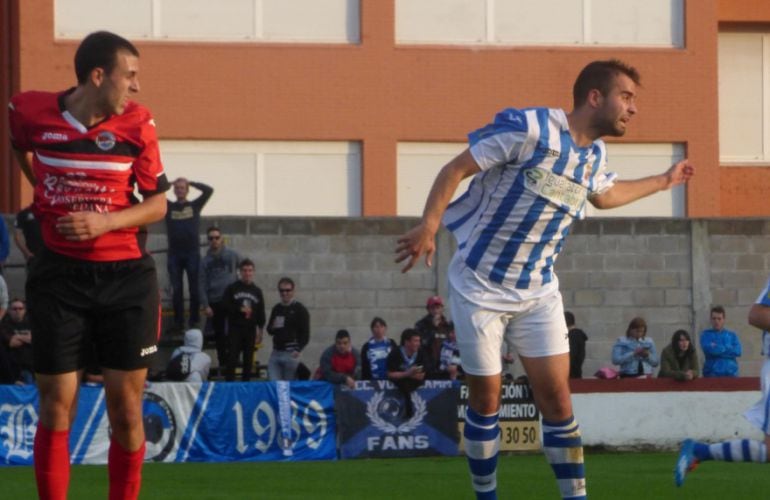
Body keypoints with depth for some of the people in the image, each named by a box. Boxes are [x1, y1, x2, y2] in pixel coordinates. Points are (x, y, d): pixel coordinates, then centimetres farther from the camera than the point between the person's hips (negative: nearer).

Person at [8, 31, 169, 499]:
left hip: (126, 277, 0)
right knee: (56, 407, -1)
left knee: (126, 409, 1)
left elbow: (157, 203, -1)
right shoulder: (30, 111, -5)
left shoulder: (137, 122, -5)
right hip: (59, 277, 0)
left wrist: (103, 222, -16)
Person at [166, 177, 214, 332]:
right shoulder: (168, 207, 10)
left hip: (192, 253, -1)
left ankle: (194, 322, 4)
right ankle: (178, 323, 6)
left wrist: (191, 183, 6)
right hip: (174, 253, 1)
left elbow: (209, 190, 0)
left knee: (195, 289, -1)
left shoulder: (195, 205, 9)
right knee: (176, 291, 2)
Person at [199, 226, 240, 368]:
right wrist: (205, 305, -6)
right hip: (215, 302, 1)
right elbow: (202, 284, 2)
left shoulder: (232, 255, 5)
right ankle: (223, 361, 12)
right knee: (219, 334, 5)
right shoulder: (205, 261, 6)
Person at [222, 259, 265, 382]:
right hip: (235, 329, -3)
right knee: (232, 359, -8)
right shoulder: (232, 289, 3)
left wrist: (260, 330, 7)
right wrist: (240, 310, -14)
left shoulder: (257, 291, 11)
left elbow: (261, 312, 12)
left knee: (248, 360, 6)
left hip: (250, 330, 3)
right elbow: (225, 306, -5)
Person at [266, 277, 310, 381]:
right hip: (275, 352, 5)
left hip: (291, 354, -5)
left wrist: (298, 350, -17)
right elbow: (269, 330, 22)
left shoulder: (299, 309, -1)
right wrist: (273, 327, -2)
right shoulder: (276, 308, 15)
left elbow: (305, 333, -5)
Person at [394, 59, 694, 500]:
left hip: (539, 293, 5)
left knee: (557, 396, -2)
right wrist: (429, 225, -30)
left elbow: (604, 195, 28)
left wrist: (665, 181, 32)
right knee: (486, 399, 3)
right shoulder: (530, 129, -21)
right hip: (481, 286, -5)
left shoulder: (595, 155, 3)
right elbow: (456, 169, -18)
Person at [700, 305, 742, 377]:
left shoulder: (732, 335, 13)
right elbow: (709, 350, -11)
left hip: (730, 374, 2)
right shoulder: (706, 334, 7)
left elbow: (737, 351, -3)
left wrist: (717, 348, -4)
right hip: (711, 374, -2)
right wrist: (727, 348, -2)